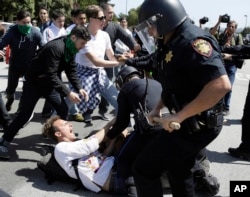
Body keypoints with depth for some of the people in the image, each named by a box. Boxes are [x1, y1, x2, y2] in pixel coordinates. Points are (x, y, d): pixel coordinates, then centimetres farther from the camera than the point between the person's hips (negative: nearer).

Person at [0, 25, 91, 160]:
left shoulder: (70, 49, -2)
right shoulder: (56, 47, -31)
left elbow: (71, 71, 2)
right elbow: (51, 75, -34)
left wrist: (79, 88, -11)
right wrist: (68, 93, -35)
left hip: (50, 83, 8)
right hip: (35, 82, -8)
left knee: (63, 110, 0)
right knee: (24, 115, -5)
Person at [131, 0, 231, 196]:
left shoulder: (192, 41, -23)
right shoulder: (171, 42, 8)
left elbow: (221, 85, -33)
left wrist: (179, 116, -29)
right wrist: (158, 108, 9)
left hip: (197, 124, -10)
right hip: (187, 122, 10)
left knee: (144, 168, -6)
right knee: (179, 171, 25)